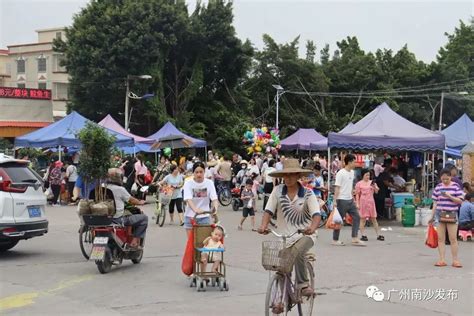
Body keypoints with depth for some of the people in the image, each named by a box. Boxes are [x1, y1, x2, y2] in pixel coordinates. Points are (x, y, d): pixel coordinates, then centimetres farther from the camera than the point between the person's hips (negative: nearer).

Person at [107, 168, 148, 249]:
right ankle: (134, 241, 0)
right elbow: (131, 200, -2)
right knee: (144, 218, 0)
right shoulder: (120, 189, -15)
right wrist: (140, 202, 20)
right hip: (118, 219, -8)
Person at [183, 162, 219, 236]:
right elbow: (188, 199, -22)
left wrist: (215, 208, -33)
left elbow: (214, 198, -9)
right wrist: (195, 210, -42)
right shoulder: (188, 184, -7)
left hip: (204, 217, 1)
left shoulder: (209, 183, -1)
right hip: (191, 216, -1)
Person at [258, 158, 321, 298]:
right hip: (284, 236, 3)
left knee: (297, 251, -33)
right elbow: (269, 211, -5)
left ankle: (303, 284, -19)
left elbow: (317, 214, -16)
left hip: (305, 235, -3)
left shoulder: (307, 194, -6)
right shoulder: (277, 191, -1)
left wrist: (312, 228, -37)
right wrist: (263, 226, -24)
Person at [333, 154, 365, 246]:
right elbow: (337, 188, -15)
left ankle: (355, 239, 5)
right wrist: (335, 201, -19)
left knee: (356, 217, 3)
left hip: (350, 200, 8)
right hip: (342, 200, -8)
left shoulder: (352, 172, 12)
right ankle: (335, 240, 10)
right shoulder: (340, 173, -12)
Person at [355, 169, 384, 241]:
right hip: (363, 202, -3)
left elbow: (376, 191, 5)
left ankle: (378, 235, 8)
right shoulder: (359, 184, 0)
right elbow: (357, 195, 1)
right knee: (363, 219, -2)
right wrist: (357, 203, -5)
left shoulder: (372, 182, 10)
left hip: (371, 202, 3)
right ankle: (363, 235, 2)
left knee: (374, 219, 6)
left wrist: (374, 186, -15)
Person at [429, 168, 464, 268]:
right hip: (440, 214, 3)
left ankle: (455, 260, 5)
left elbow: (460, 201, -3)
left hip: (452, 214, -3)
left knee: (453, 238, -3)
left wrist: (450, 196, -17)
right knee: (440, 238, 3)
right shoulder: (438, 187, 8)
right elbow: (435, 203, 11)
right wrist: (432, 216, 8)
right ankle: (442, 260, 7)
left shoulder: (455, 186, 1)